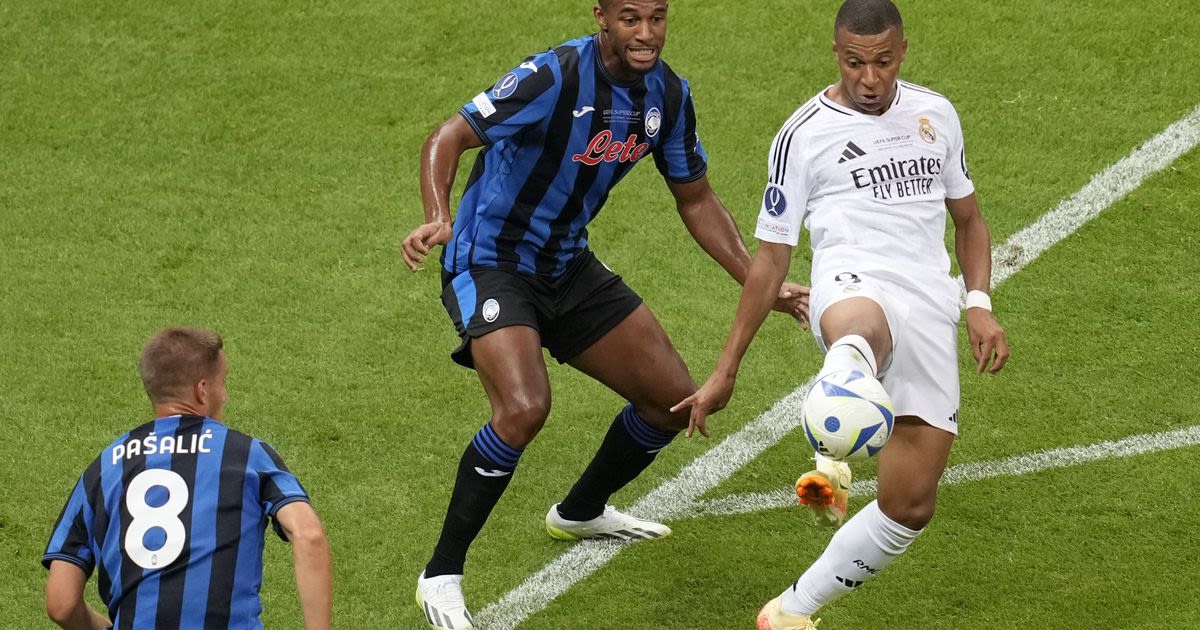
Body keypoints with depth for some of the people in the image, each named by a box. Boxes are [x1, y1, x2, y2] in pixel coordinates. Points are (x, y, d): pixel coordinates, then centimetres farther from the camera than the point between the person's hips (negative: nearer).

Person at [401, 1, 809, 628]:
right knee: (525, 409, -30)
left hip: (568, 266, 7)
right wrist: (438, 218, -45)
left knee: (675, 399, 10)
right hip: (489, 264, -7)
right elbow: (447, 139, -25)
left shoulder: (668, 94, -4)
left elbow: (696, 199, 10)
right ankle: (441, 576, -15)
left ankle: (580, 512, 38)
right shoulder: (554, 77, -25)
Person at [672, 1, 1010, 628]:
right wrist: (725, 371, 11)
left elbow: (968, 219, 28)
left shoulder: (936, 114, 17)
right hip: (853, 287, -5)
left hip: (930, 311, 5)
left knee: (911, 506, -2)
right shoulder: (804, 134, 6)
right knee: (861, 330, -46)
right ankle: (832, 468, -78)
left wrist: (980, 305, 9)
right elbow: (770, 258, 11)